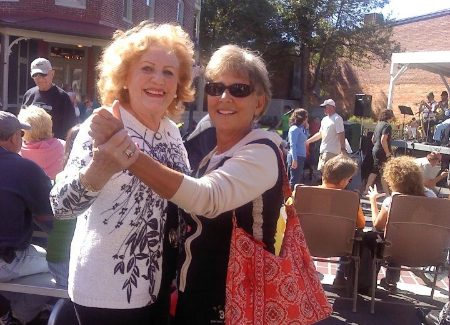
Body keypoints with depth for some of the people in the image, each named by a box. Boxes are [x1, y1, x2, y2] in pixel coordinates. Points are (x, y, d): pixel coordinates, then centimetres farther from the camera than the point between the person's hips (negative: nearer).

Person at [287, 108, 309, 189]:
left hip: (301, 157, 10)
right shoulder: (294, 129, -13)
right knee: (294, 180, -7)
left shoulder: (300, 128, 13)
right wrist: (294, 159, -25)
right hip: (296, 157, -10)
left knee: (297, 179, 15)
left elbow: (305, 139, 23)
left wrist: (306, 128, 13)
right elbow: (292, 145, -20)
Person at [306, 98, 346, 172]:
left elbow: (341, 135, -17)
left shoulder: (337, 119, -10)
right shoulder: (324, 119, 18)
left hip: (331, 151, -9)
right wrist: (308, 141, 24)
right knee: (321, 170, 11)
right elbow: (320, 134, 25)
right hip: (323, 150, 9)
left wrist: (343, 148, -22)